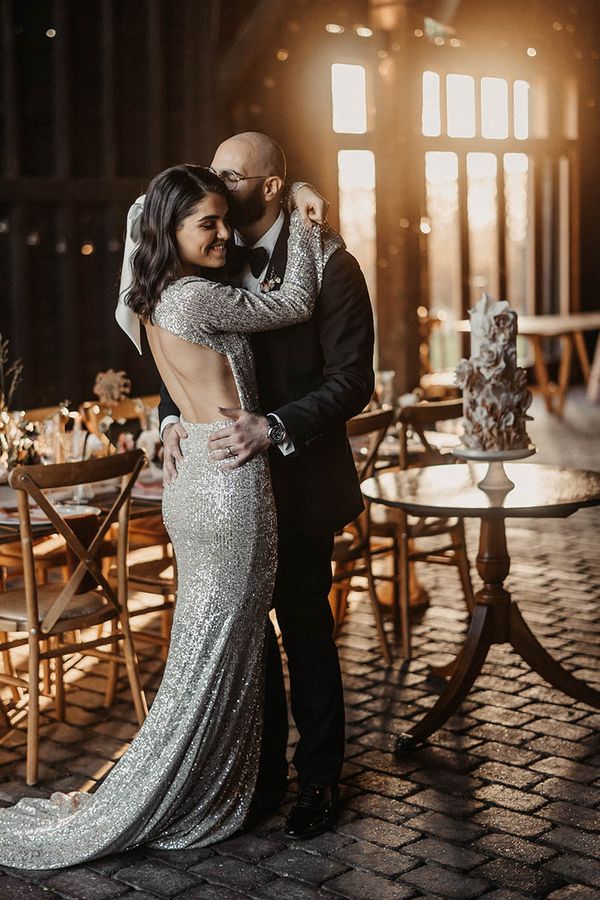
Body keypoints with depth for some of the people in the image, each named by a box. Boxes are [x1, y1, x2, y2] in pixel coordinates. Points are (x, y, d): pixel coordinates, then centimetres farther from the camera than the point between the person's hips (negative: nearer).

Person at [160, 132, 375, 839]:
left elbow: (352, 379, -14)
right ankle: (263, 772, 29)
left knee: (304, 629, 6)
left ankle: (318, 778, 24)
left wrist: (274, 428, -26)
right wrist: (172, 417, -8)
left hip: (297, 484, -5)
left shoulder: (330, 268, -9)